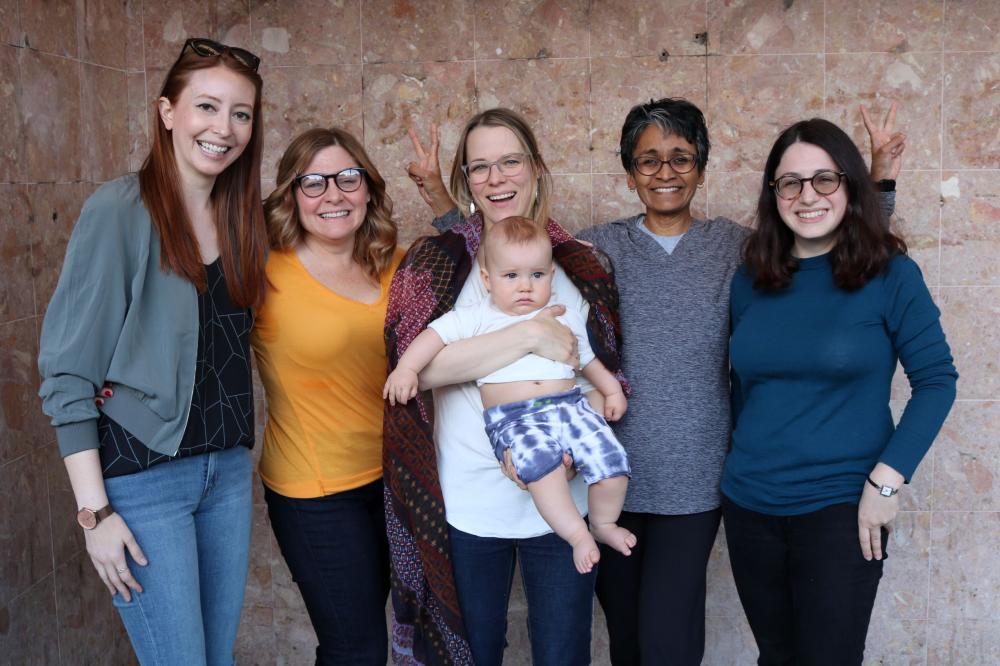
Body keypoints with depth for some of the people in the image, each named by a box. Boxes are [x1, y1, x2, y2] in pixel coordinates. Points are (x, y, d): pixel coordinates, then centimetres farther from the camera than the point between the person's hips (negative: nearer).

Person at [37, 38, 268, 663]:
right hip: (143, 474, -6)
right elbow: (66, 372, -12)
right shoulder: (120, 209, -13)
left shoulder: (240, 215, 6)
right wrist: (95, 511, -14)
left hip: (229, 469, 6)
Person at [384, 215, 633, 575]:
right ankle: (577, 535, -21)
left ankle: (603, 524, 12)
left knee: (610, 458, -18)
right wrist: (406, 369, -7)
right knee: (539, 458, -36)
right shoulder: (478, 318, 12)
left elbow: (588, 359, 33)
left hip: (570, 404, 4)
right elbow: (436, 333, 6)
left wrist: (612, 390, 23)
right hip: (512, 417, -3)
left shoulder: (566, 319, 22)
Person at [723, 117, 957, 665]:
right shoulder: (751, 280, 3)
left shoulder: (890, 274, -8)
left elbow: (936, 380, -9)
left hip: (840, 509, -4)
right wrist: (743, 467, 13)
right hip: (749, 506, 4)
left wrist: (886, 480, -15)